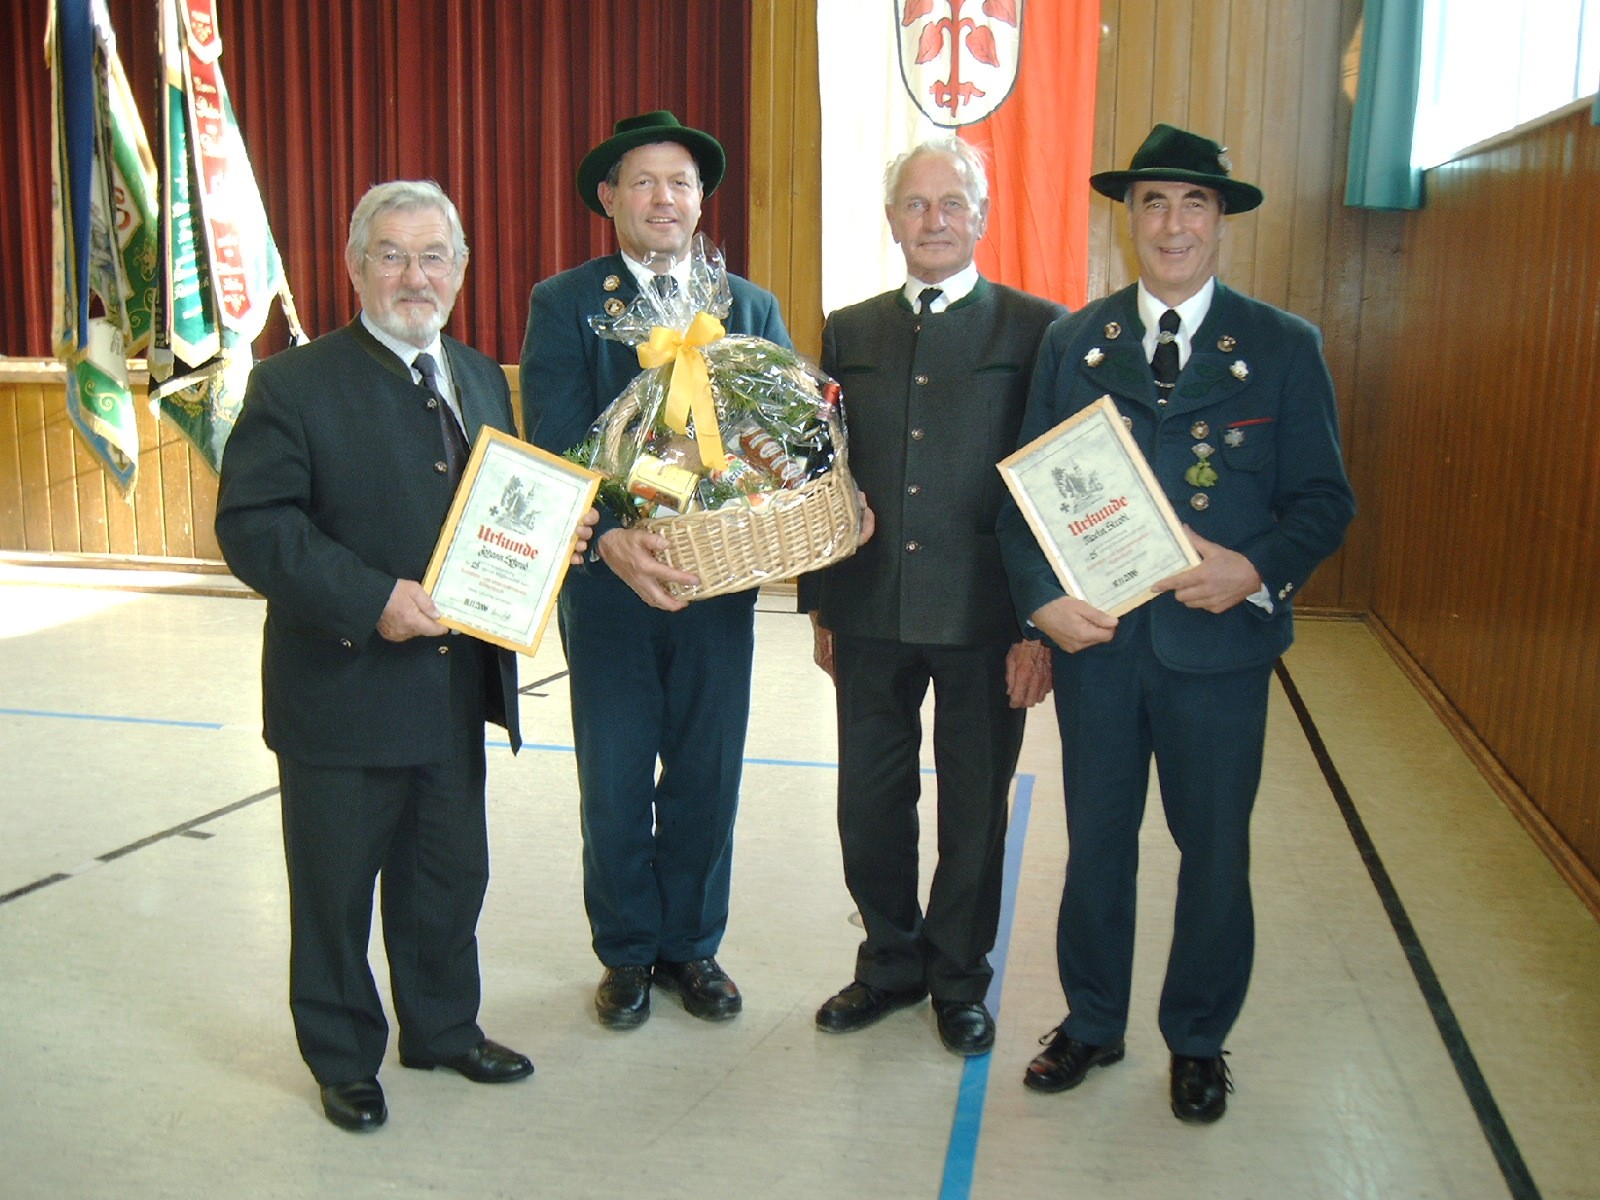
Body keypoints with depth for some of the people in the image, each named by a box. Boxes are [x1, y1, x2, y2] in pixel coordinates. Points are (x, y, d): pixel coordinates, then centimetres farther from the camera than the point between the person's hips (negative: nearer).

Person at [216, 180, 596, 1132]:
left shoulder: (482, 379, 11)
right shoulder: (295, 384, -9)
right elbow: (252, 525, -16)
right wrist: (369, 600, -25)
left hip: (457, 687, 6)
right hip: (342, 691, -5)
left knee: (450, 875, 19)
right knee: (335, 890, 11)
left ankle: (444, 1027, 40)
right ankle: (344, 1060, 31)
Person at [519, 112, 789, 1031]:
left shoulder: (754, 307, 7)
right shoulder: (563, 304, -2)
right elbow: (555, 447, -13)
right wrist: (608, 537, -30)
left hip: (720, 585, 2)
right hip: (609, 586, -2)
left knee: (707, 781, 13)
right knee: (614, 788, 11)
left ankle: (692, 945, 33)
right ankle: (628, 953, 30)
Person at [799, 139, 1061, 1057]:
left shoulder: (1036, 329, -3)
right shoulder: (850, 332, 9)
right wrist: (821, 606, 8)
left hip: (984, 618, -3)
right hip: (871, 617, 3)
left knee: (975, 810, 11)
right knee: (870, 804, 13)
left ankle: (960, 979, 31)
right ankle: (891, 960, 35)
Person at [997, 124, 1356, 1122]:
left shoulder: (1284, 347, 0)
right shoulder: (1073, 342, 5)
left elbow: (1325, 501, -1)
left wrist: (1257, 570, -19)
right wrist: (1043, 596, -13)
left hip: (1220, 639, -1)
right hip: (1094, 636, 2)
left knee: (1215, 850, 12)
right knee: (1097, 840, 14)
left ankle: (1200, 1040, 33)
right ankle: (1092, 1023, 34)